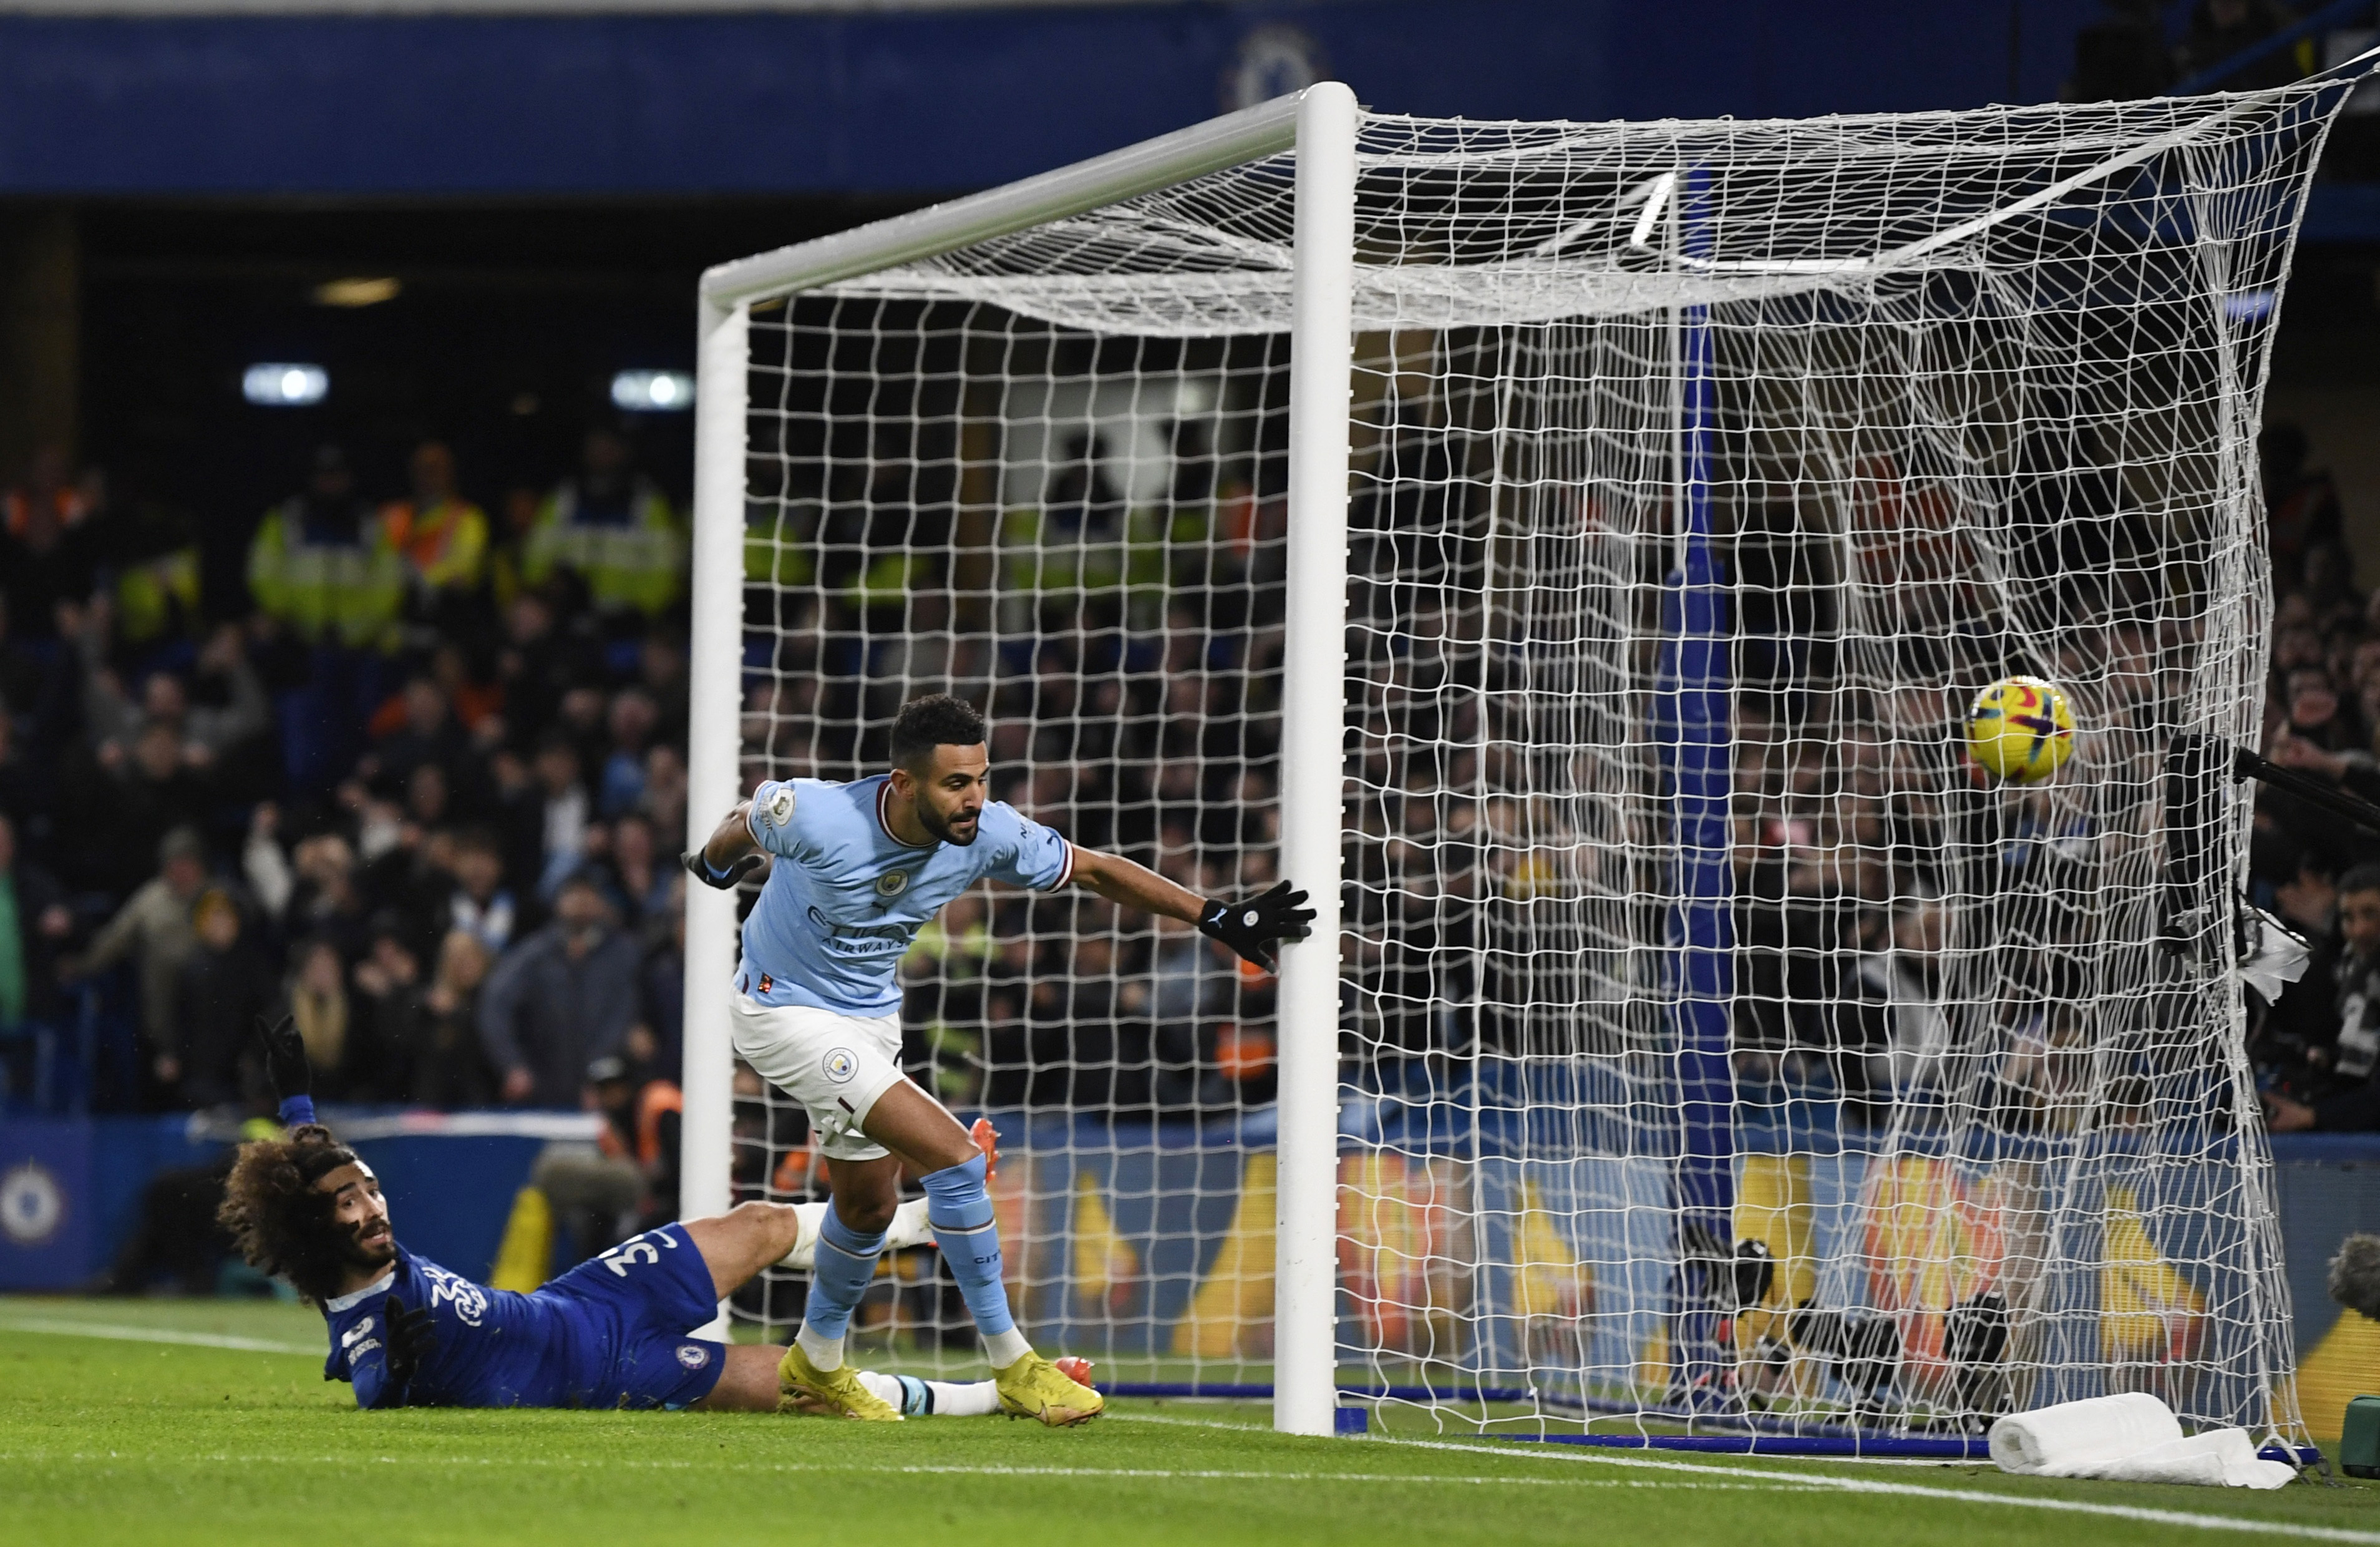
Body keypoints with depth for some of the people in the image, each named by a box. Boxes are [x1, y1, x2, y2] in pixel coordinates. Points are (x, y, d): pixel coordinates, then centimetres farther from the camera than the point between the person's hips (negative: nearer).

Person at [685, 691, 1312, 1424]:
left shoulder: (988, 835, -17)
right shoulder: (816, 818, -30)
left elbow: (1094, 869, -5)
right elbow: (747, 821, -7)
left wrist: (1216, 918, -9)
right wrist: (714, 863, 15)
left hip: (871, 1018, 7)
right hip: (787, 1012, -7)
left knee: (868, 1205, 20)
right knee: (954, 1158, -18)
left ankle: (816, 1362, 45)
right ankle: (1012, 1365, -8)